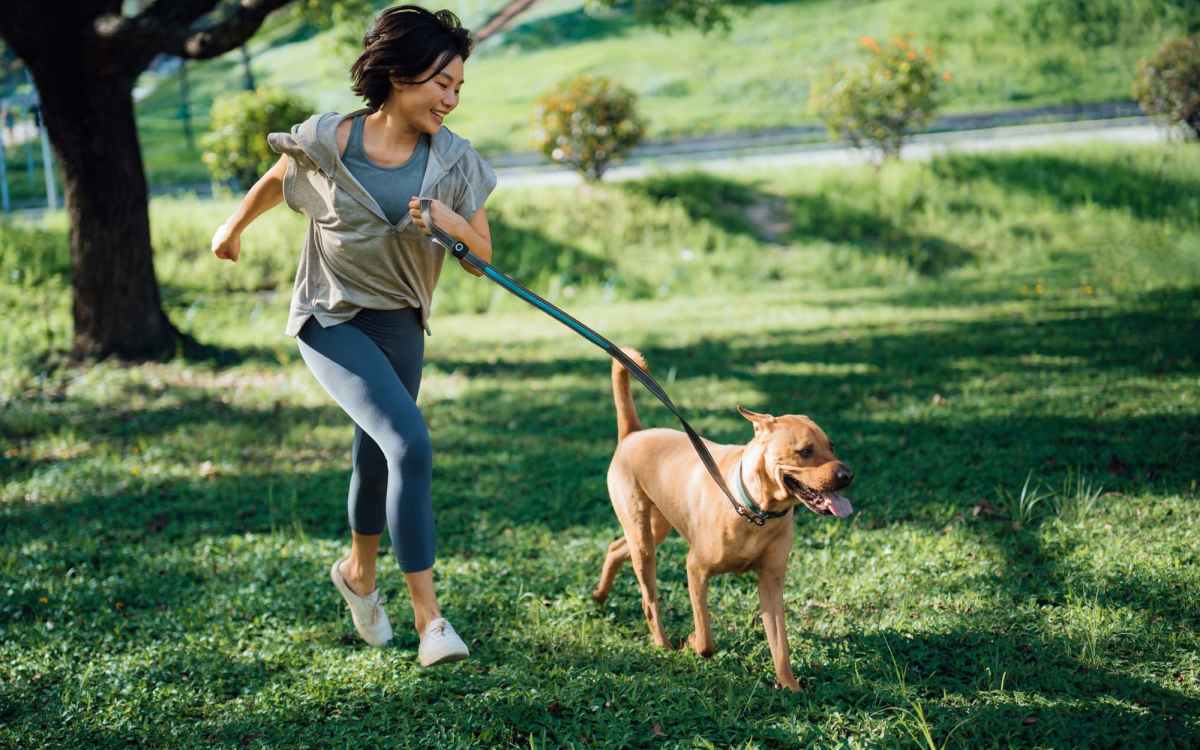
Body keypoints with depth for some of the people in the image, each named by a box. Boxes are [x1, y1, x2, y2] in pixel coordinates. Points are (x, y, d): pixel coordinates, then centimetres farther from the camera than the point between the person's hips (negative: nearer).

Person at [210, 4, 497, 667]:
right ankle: (428, 616, -18)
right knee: (410, 446, -22)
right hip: (330, 319, -4)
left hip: (399, 322, 4)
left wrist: (452, 223, -23)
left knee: (377, 458, 16)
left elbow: (482, 258, -2)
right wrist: (234, 227, 24)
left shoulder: (454, 162, -7)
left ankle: (358, 573, 47)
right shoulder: (326, 142, -15)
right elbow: (275, 181, 7)